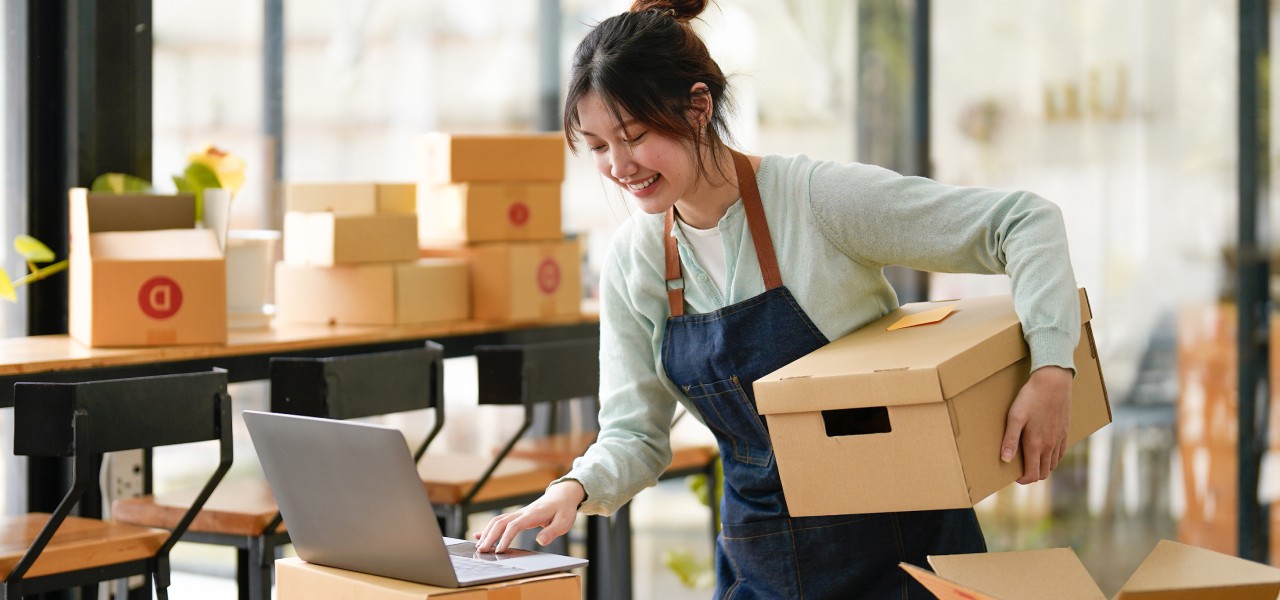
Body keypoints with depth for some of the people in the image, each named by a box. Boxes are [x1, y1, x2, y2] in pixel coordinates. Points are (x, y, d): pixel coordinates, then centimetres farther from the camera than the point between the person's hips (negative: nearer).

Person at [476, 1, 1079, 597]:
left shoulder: (819, 197, -19)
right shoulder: (631, 260, -2)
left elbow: (1027, 221, -17)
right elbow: (634, 433, 2)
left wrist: (1051, 368, -30)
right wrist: (576, 488, -20)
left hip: (897, 545, -4)